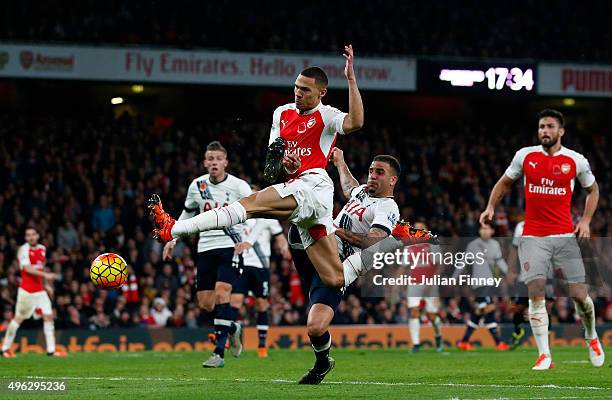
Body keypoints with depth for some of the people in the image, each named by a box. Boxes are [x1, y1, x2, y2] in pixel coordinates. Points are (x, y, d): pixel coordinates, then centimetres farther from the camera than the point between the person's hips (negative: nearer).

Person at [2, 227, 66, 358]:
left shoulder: (42, 249, 11)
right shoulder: (23, 250, -10)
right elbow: (27, 269, -22)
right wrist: (45, 275, -31)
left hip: (40, 291, 6)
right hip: (27, 291, -6)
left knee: (48, 316, -3)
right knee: (19, 318, 1)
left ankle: (51, 349, -1)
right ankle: (6, 348, 13)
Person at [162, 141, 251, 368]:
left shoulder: (239, 187, -6)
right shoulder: (197, 185, 7)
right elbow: (187, 213, 23)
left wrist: (246, 240, -19)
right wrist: (173, 240, 19)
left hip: (230, 247, -5)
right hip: (205, 247, 5)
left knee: (221, 294, -21)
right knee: (205, 304, 1)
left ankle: (219, 353, -20)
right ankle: (231, 328, 32)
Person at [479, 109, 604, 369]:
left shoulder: (576, 161, 1)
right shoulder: (525, 156, 4)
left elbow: (592, 189, 17)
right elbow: (504, 182, 19)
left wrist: (586, 220, 4)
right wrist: (491, 206, 4)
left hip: (565, 235, 0)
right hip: (533, 237, 0)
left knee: (579, 294, -1)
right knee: (536, 292, -13)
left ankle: (591, 337, 29)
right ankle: (544, 355, -10)